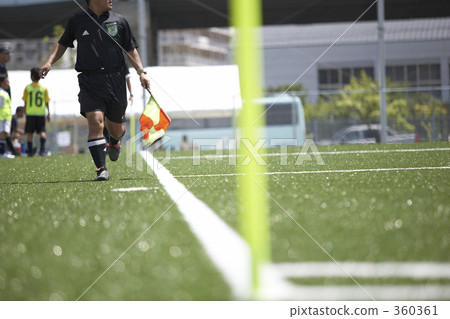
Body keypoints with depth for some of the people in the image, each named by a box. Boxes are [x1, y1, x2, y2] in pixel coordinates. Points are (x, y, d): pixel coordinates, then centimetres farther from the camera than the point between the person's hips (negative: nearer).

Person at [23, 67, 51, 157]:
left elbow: (25, 102, 2)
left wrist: (25, 112, 11)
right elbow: (46, 102, 2)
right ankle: (42, 150, -14)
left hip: (30, 113, -1)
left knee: (29, 133, 6)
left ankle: (30, 151, 4)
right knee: (42, 132, 4)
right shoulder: (44, 88, 2)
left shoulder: (27, 88, 0)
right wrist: (48, 113, 8)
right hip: (41, 114, 1)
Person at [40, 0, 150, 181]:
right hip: (89, 82, -2)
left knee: (116, 129, 12)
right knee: (95, 122, -20)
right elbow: (63, 44, 19)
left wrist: (141, 71, 2)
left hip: (115, 80, 2)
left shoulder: (119, 21, 9)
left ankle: (114, 142, 50)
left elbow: (131, 50, 13)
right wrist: (50, 62, 4)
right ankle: (101, 170, -20)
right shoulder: (77, 21, 6)